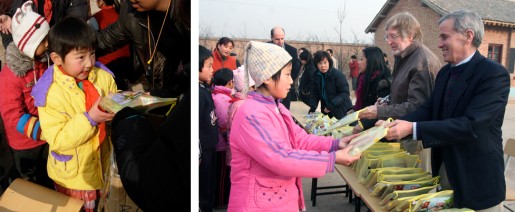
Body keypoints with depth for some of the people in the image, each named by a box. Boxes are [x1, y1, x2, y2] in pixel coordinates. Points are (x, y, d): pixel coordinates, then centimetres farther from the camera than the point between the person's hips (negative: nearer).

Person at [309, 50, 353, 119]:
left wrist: (331, 105, -27)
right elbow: (315, 92, 5)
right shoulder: (317, 75, 0)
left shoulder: (338, 75, -18)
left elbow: (345, 93, -19)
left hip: (341, 111, -5)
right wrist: (312, 107, -9)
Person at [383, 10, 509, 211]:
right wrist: (395, 125, -15)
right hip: (443, 168, 7)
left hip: (476, 178, -7)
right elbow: (429, 109, 3)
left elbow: (471, 125, -28)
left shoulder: (494, 73, -19)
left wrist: (413, 128, -32)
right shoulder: (445, 72, 7)